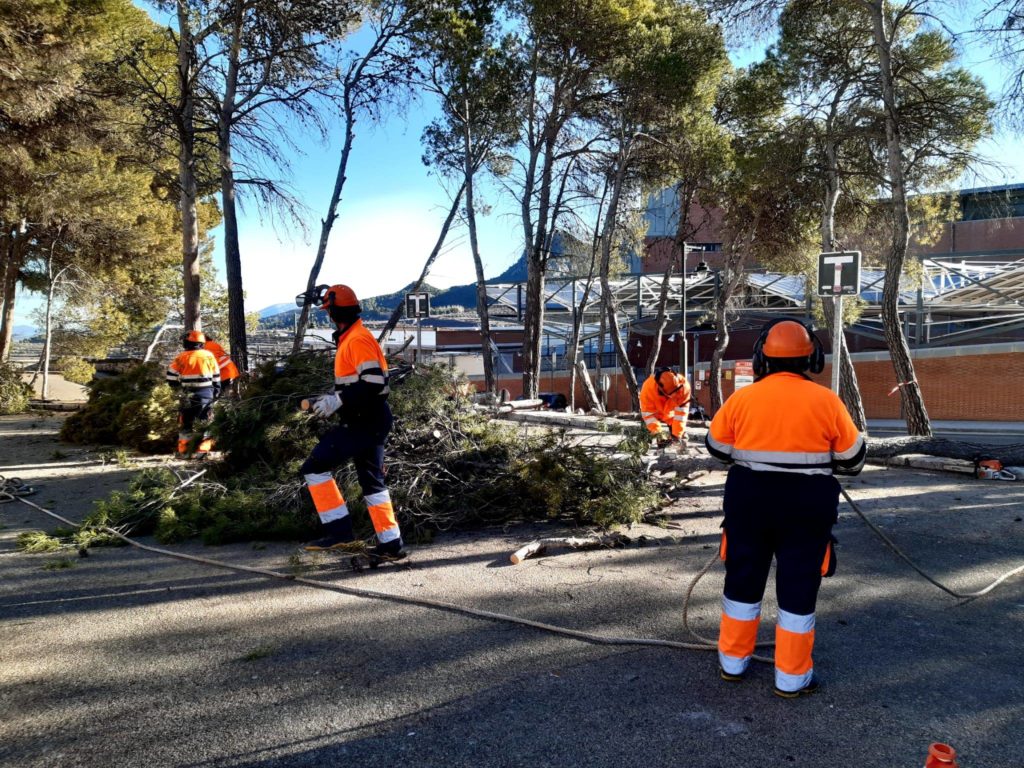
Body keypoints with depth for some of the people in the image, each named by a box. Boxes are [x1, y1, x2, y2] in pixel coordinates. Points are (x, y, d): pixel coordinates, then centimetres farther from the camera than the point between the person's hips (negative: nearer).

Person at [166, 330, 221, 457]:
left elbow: (171, 376, -2)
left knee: (185, 421, 9)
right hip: (207, 394, 1)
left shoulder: (182, 357, -4)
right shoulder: (209, 355, 2)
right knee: (206, 421, 9)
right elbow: (216, 377, 8)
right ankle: (203, 449, 3)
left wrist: (177, 385, 17)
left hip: (189, 395, -1)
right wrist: (216, 392, 17)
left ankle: (183, 450, 8)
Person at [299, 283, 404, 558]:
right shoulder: (351, 338, 17)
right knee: (372, 482, 13)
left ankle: (339, 529, -6)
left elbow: (373, 383, -25)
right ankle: (391, 544, 17)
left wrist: (338, 400, -24)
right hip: (368, 421, 10)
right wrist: (333, 398, 14)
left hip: (364, 422, -10)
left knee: (315, 468, -8)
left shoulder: (358, 339, -15)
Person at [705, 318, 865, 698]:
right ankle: (792, 677, 18)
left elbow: (718, 446, 8)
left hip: (748, 499, 2)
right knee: (798, 587, 9)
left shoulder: (741, 398, -4)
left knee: (743, 579, 15)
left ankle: (733, 661, 26)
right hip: (807, 505, -1)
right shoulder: (826, 401, -7)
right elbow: (852, 457, 2)